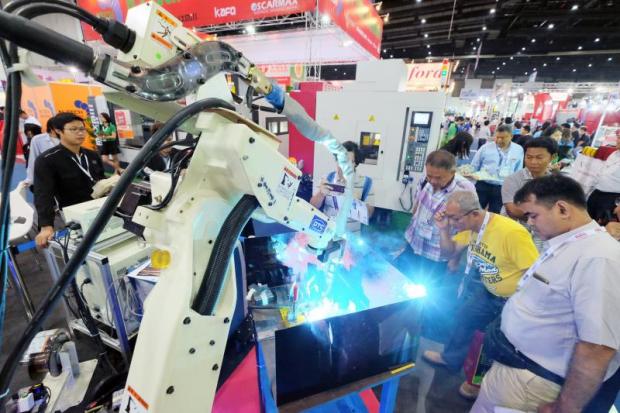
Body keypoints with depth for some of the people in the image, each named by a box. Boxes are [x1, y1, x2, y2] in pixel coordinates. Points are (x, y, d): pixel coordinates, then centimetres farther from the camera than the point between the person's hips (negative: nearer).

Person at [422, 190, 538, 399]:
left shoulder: (511, 232, -36)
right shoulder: (470, 226, -11)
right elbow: (450, 252, -1)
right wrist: (443, 229, -19)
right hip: (488, 291, 8)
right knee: (465, 317, 20)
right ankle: (451, 358, 45)